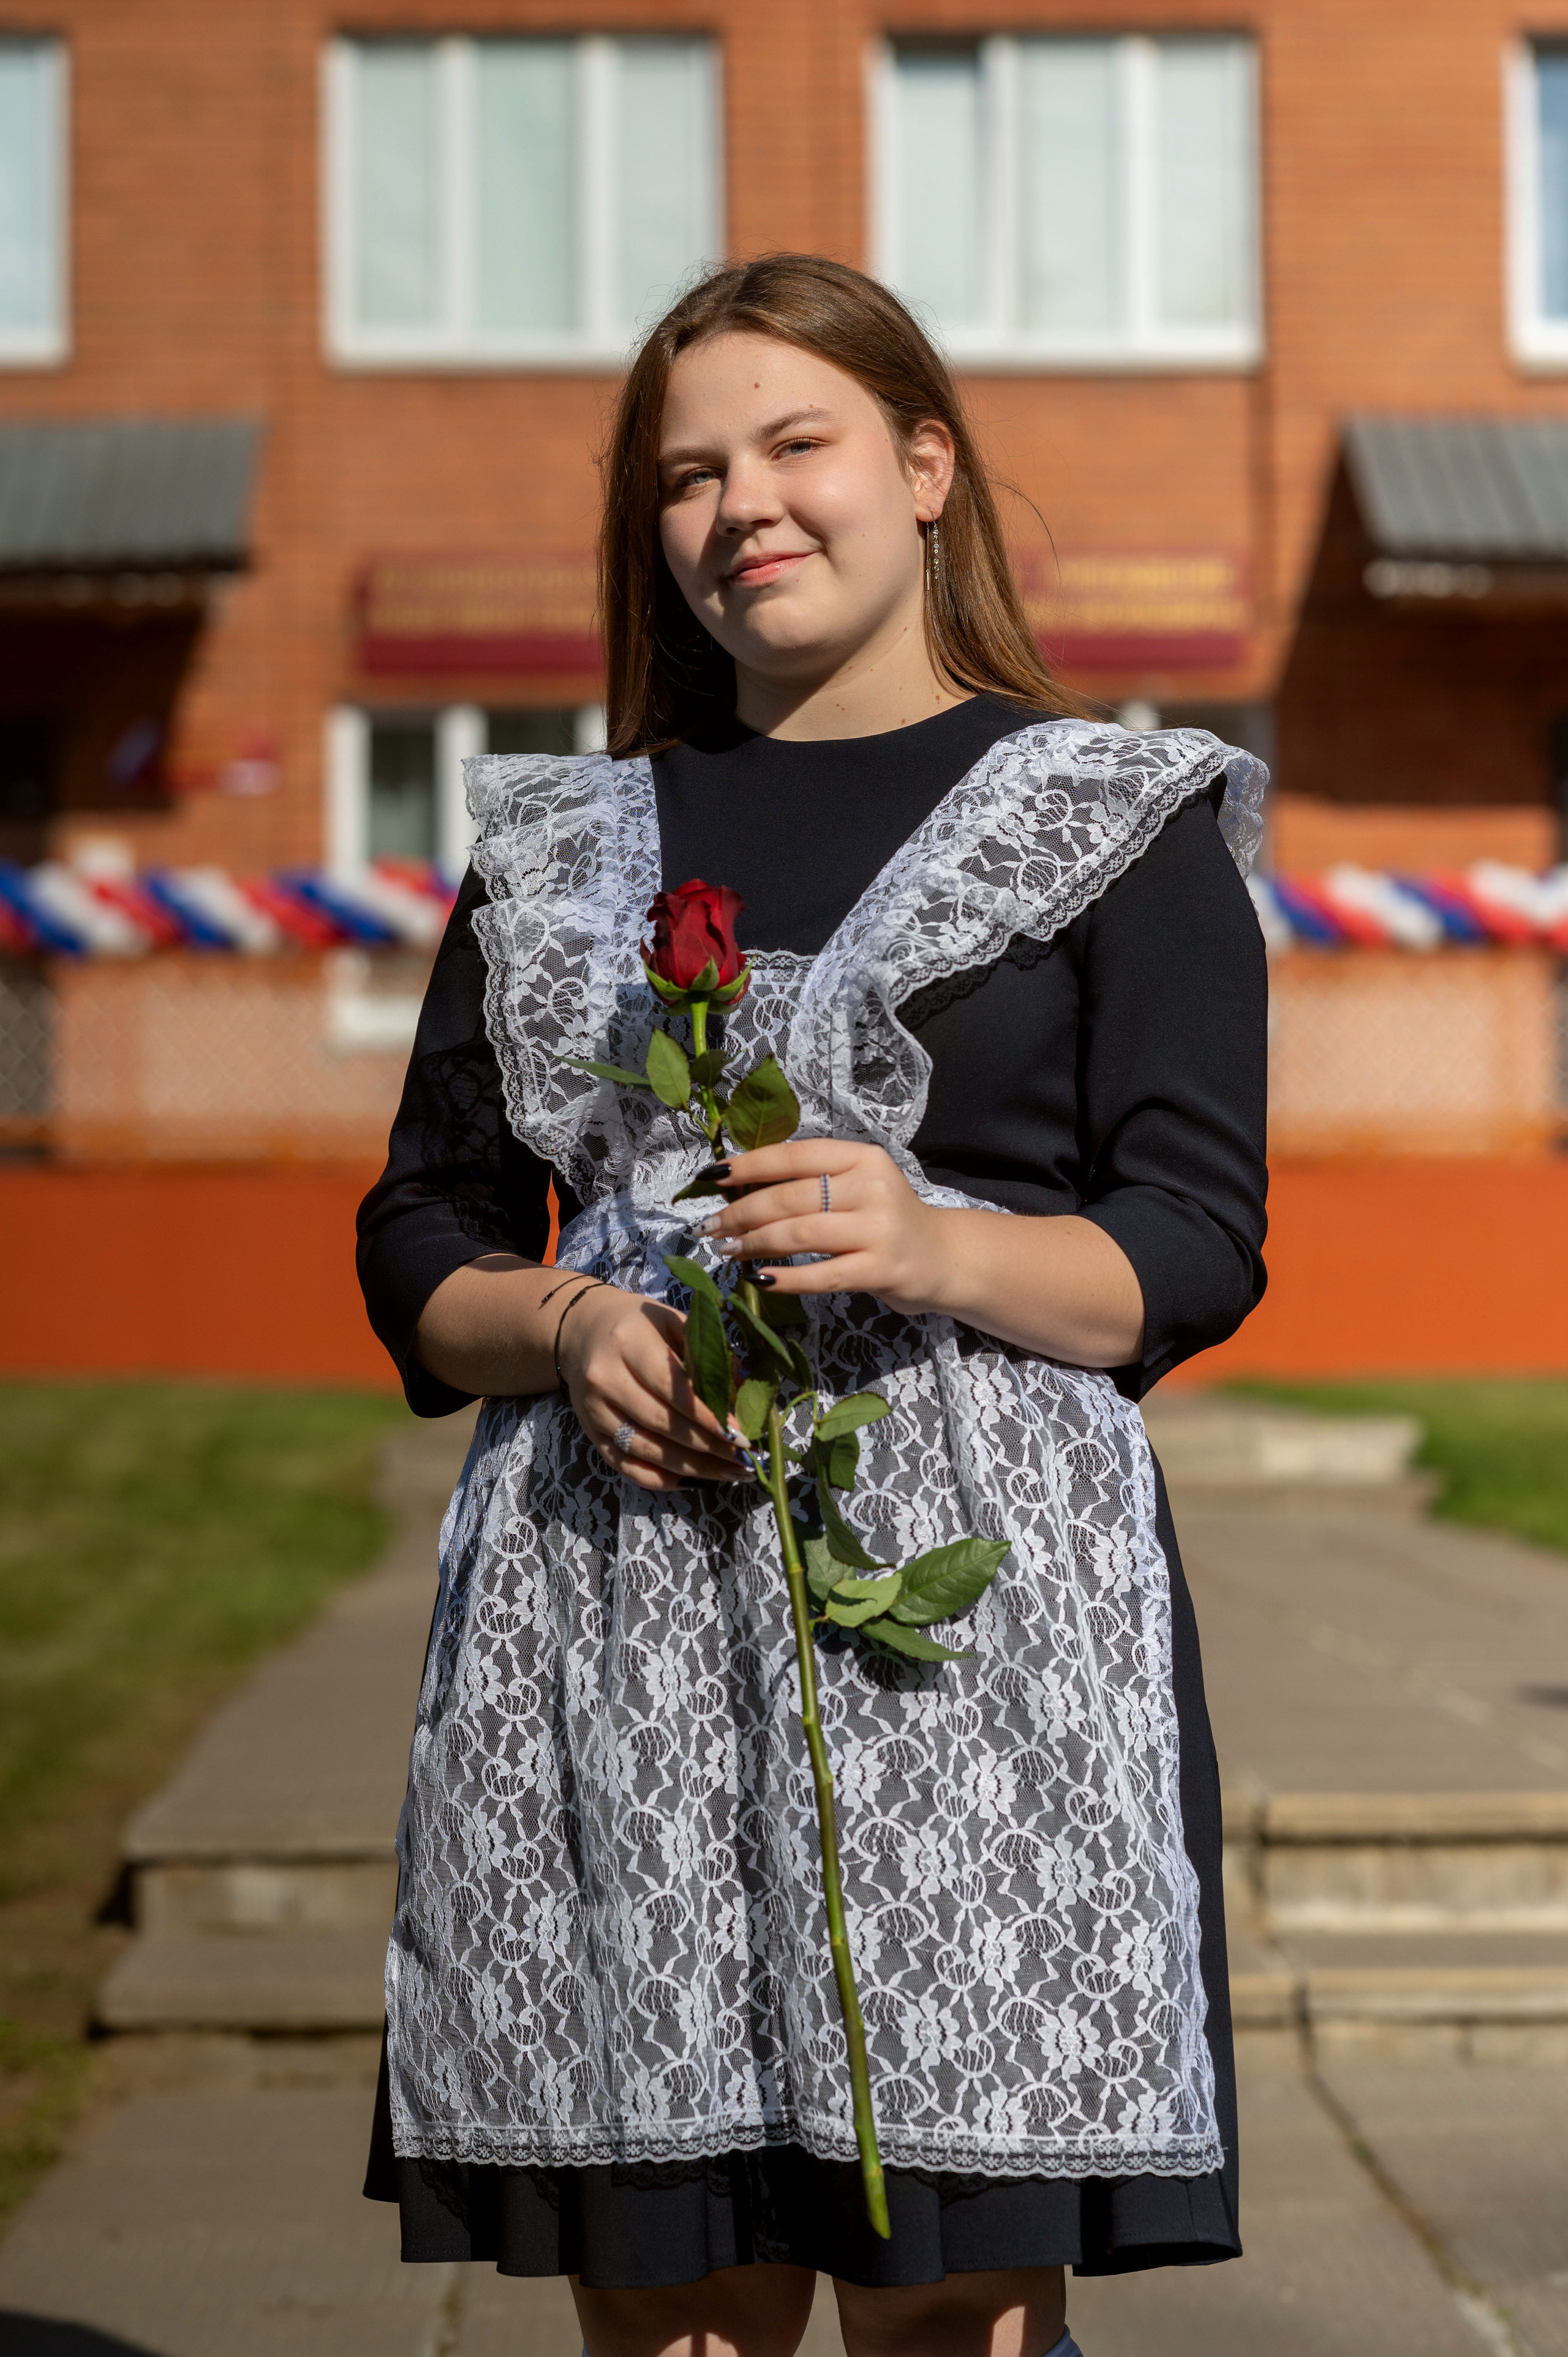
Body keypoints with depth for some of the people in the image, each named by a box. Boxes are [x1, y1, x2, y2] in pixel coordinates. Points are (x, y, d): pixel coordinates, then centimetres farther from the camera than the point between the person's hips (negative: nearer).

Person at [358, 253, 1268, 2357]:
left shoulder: (1118, 825, 9)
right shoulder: (562, 845, 19)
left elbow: (1198, 1249, 1)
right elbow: (420, 1242, 16)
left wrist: (940, 1251, -18)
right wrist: (567, 1330, -5)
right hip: (612, 1611, 3)